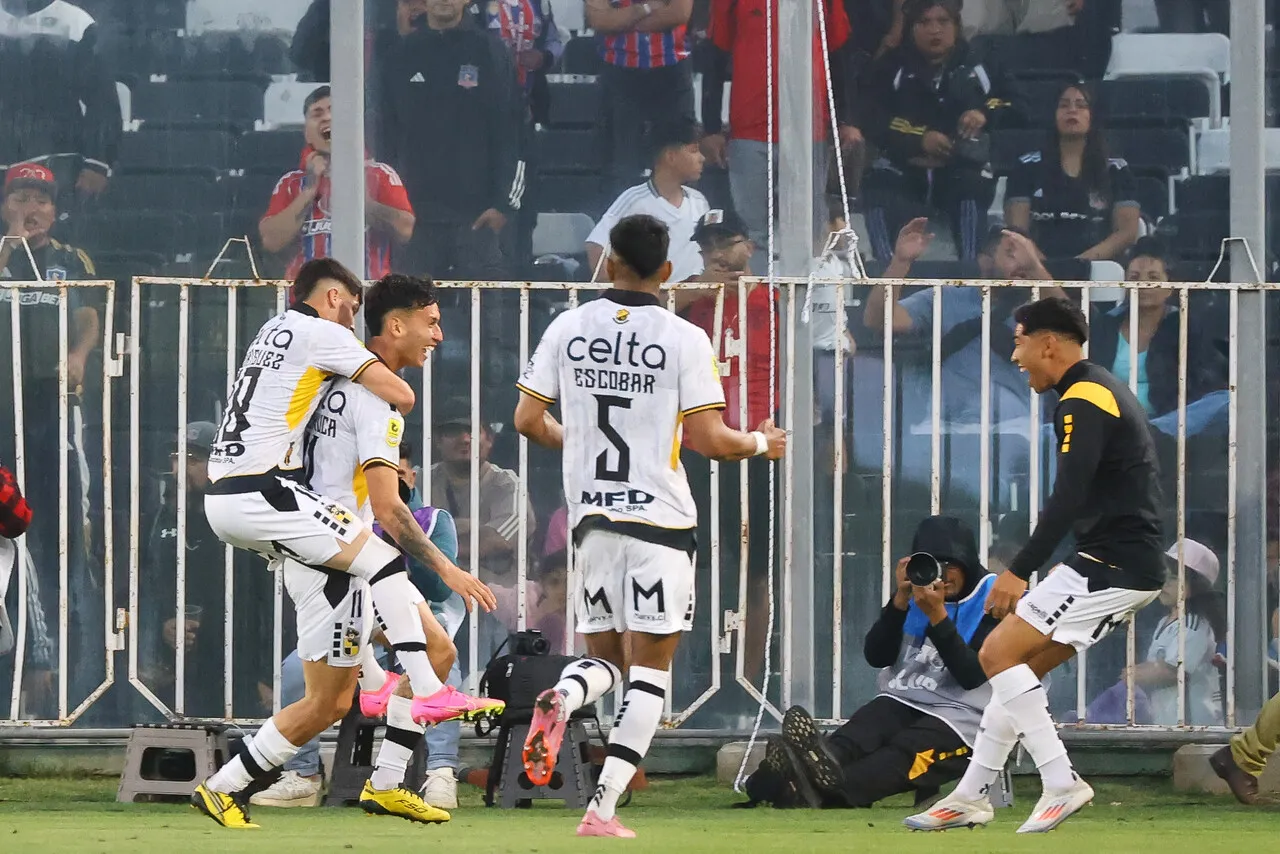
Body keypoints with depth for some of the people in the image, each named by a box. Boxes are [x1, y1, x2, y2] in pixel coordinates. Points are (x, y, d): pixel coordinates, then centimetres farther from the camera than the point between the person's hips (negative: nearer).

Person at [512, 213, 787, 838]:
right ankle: (603, 810, -7)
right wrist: (761, 444, 10)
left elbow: (528, 420, 4)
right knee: (651, 670, 3)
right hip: (659, 519, -3)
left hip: (592, 516, 3)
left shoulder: (568, 329, 2)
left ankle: (559, 699, -19)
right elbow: (708, 439, -10)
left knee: (604, 659, 17)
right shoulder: (684, 339, -8)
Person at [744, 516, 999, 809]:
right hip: (903, 701, 4)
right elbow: (876, 656, 3)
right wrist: (900, 599, -9)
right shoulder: (917, 592, 15)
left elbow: (972, 676, -14)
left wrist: (937, 616, -22)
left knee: (901, 754, -35)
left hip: (958, 716, -4)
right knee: (855, 736, -29)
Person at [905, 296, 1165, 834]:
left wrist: (1020, 572, -25)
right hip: (1128, 562, 10)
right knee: (1021, 668, 13)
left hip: (1112, 564, -10)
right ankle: (970, 798, 15)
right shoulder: (1105, 391, 18)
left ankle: (1061, 783, -13)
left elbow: (1067, 501, -24)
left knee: (998, 653, -11)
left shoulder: (1083, 401, -14)